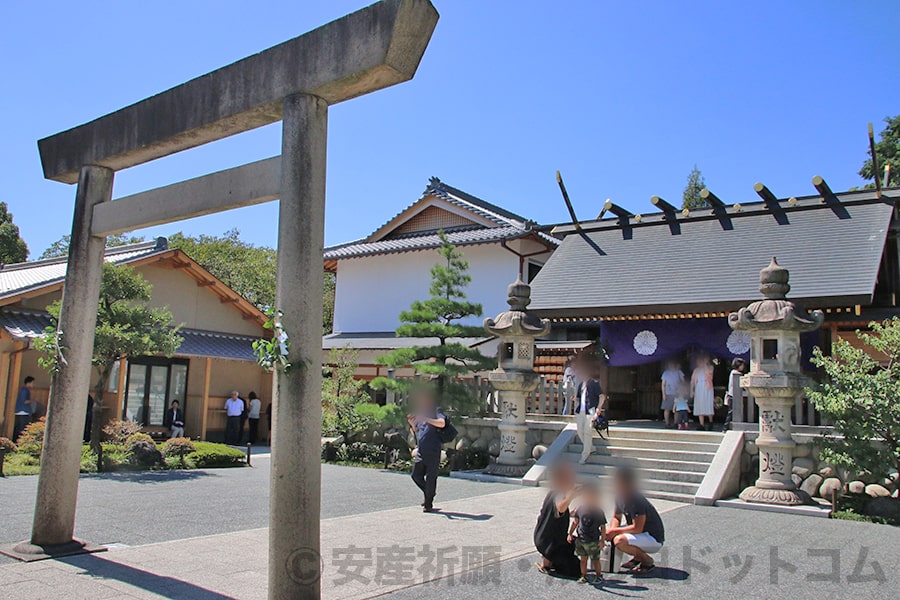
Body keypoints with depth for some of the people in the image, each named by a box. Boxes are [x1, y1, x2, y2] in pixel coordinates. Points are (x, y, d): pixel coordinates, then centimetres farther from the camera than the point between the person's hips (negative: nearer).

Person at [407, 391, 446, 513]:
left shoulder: (436, 410, -2)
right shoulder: (420, 413, 17)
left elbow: (441, 423, -23)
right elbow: (416, 432, 24)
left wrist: (424, 419, -27)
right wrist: (412, 424, 3)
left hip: (433, 451, -7)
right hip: (421, 451, 7)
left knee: (431, 477, -1)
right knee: (416, 475, 6)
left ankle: (428, 504, 8)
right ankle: (428, 494, 28)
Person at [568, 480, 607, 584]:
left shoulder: (598, 512, -11)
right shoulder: (580, 508, -1)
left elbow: (603, 527, -5)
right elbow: (575, 521, 10)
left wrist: (602, 540, -7)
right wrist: (570, 534, 10)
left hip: (593, 541, -3)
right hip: (580, 539, 4)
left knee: (595, 560, 7)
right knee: (583, 559, 12)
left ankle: (599, 576, 25)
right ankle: (584, 576, 24)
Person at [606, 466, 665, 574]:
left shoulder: (637, 501, -27)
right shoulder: (620, 497, 1)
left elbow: (637, 528, -30)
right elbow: (616, 518, 12)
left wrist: (615, 531, -21)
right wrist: (611, 530, -9)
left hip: (654, 540, -9)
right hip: (642, 535, 9)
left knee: (619, 541, -30)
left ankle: (647, 561, -6)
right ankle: (637, 558, 12)